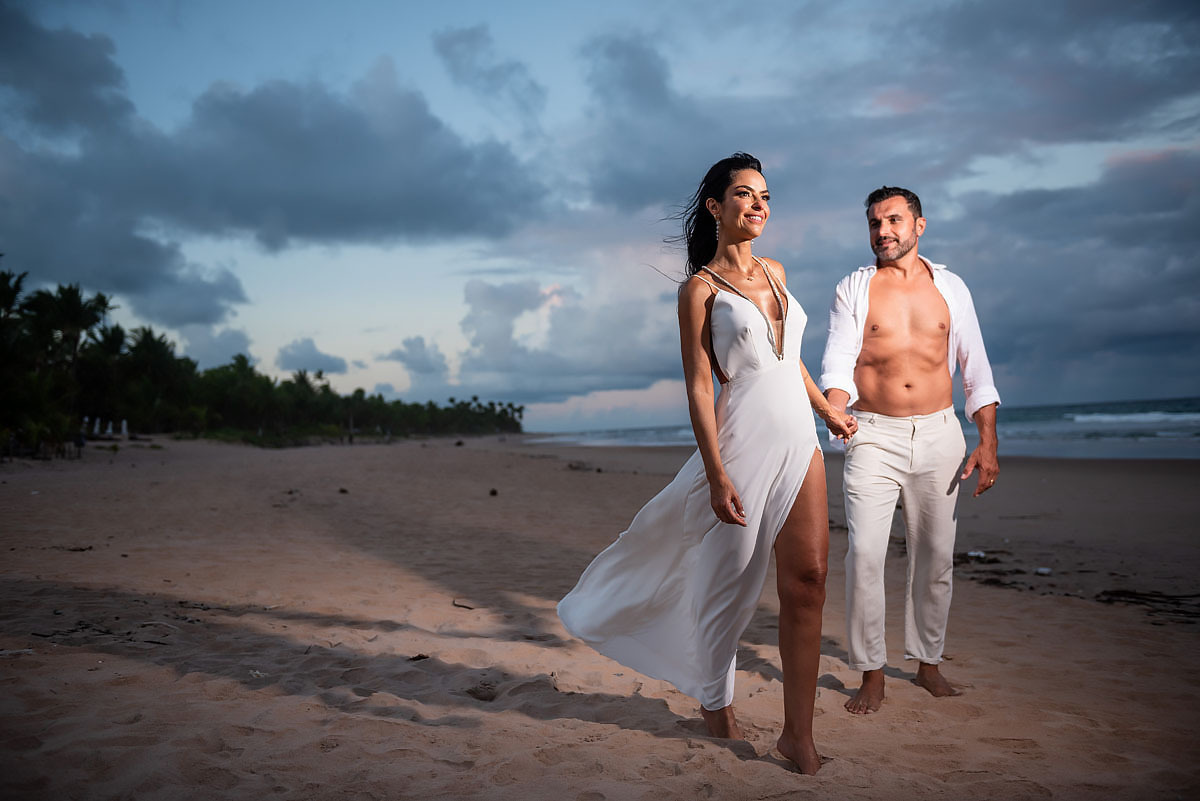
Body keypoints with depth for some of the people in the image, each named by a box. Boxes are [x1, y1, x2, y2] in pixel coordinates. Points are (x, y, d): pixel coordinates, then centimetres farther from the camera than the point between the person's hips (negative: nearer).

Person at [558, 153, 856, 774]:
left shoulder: (774, 272, 15)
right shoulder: (701, 288, -4)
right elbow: (698, 388, -10)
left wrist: (827, 411, 33)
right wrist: (717, 475, -16)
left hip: (800, 444, 6)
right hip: (744, 440, -6)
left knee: (807, 580, -1)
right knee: (729, 578, 7)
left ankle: (798, 734, 9)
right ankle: (714, 699, 33)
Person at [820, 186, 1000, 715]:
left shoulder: (950, 287, 10)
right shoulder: (854, 289, 5)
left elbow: (976, 369, 11)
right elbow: (838, 360, -6)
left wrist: (987, 442, 3)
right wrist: (835, 410, -27)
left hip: (939, 434, 2)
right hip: (874, 436, -2)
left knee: (936, 555, 7)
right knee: (865, 553, -11)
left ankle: (927, 662, 24)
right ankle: (871, 673, 2)